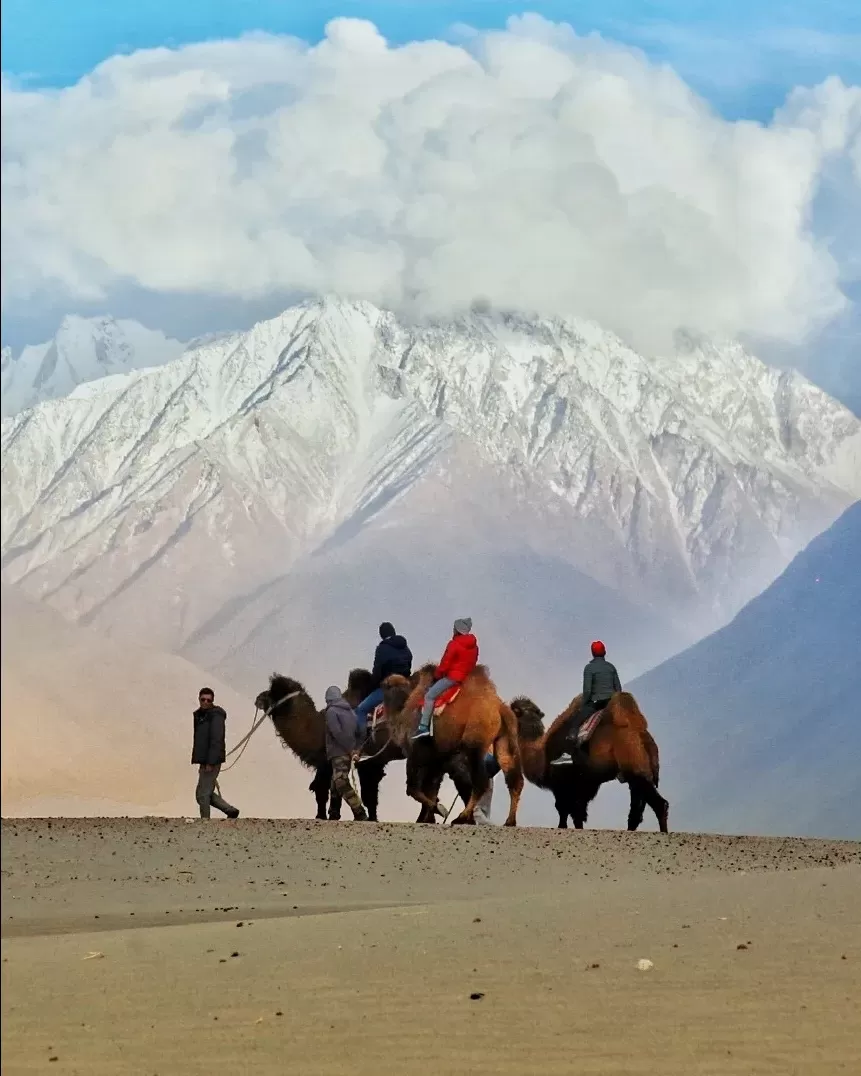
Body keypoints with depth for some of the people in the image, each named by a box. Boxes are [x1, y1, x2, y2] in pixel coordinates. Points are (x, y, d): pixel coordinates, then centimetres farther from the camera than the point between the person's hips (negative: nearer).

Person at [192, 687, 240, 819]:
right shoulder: (199, 715, 16)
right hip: (204, 761, 9)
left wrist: (210, 763, -23)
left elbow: (216, 740, -19)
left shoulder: (216, 716, -12)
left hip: (212, 762, -9)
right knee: (207, 793, 13)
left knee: (203, 794, -7)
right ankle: (231, 811, 22)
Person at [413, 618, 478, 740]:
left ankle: (424, 726, -21)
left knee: (429, 695, -9)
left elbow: (445, 663, -12)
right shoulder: (473, 645, 9)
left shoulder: (454, 644, -13)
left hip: (452, 676, -9)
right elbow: (473, 662, 16)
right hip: (466, 676, 9)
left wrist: (437, 676, 4)